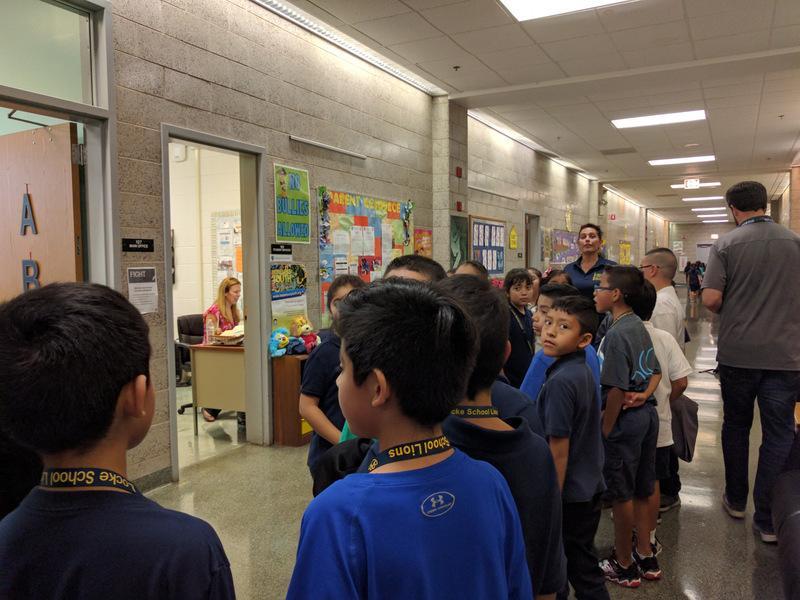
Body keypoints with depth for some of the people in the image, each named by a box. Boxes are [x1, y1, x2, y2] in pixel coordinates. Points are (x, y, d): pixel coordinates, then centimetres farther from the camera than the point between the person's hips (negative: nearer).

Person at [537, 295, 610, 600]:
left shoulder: (560, 381, -25)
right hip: (590, 486, 8)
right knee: (584, 563, 22)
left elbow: (559, 449, -22)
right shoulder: (584, 370, 2)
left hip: (568, 493, -8)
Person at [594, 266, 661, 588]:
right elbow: (655, 372, 14)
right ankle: (645, 554, 32)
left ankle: (624, 565, 20)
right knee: (641, 490, 19)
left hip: (626, 418, -9)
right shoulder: (639, 326, 7)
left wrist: (605, 429, -15)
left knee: (621, 494, 6)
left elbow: (617, 388, -23)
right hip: (647, 414, 9)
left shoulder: (616, 334, -21)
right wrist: (644, 395, -1)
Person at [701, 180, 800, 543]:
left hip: (737, 353, -1)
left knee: (736, 426, 16)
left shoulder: (725, 245, -6)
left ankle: (736, 500, 29)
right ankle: (768, 519, 12)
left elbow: (710, 299, -13)